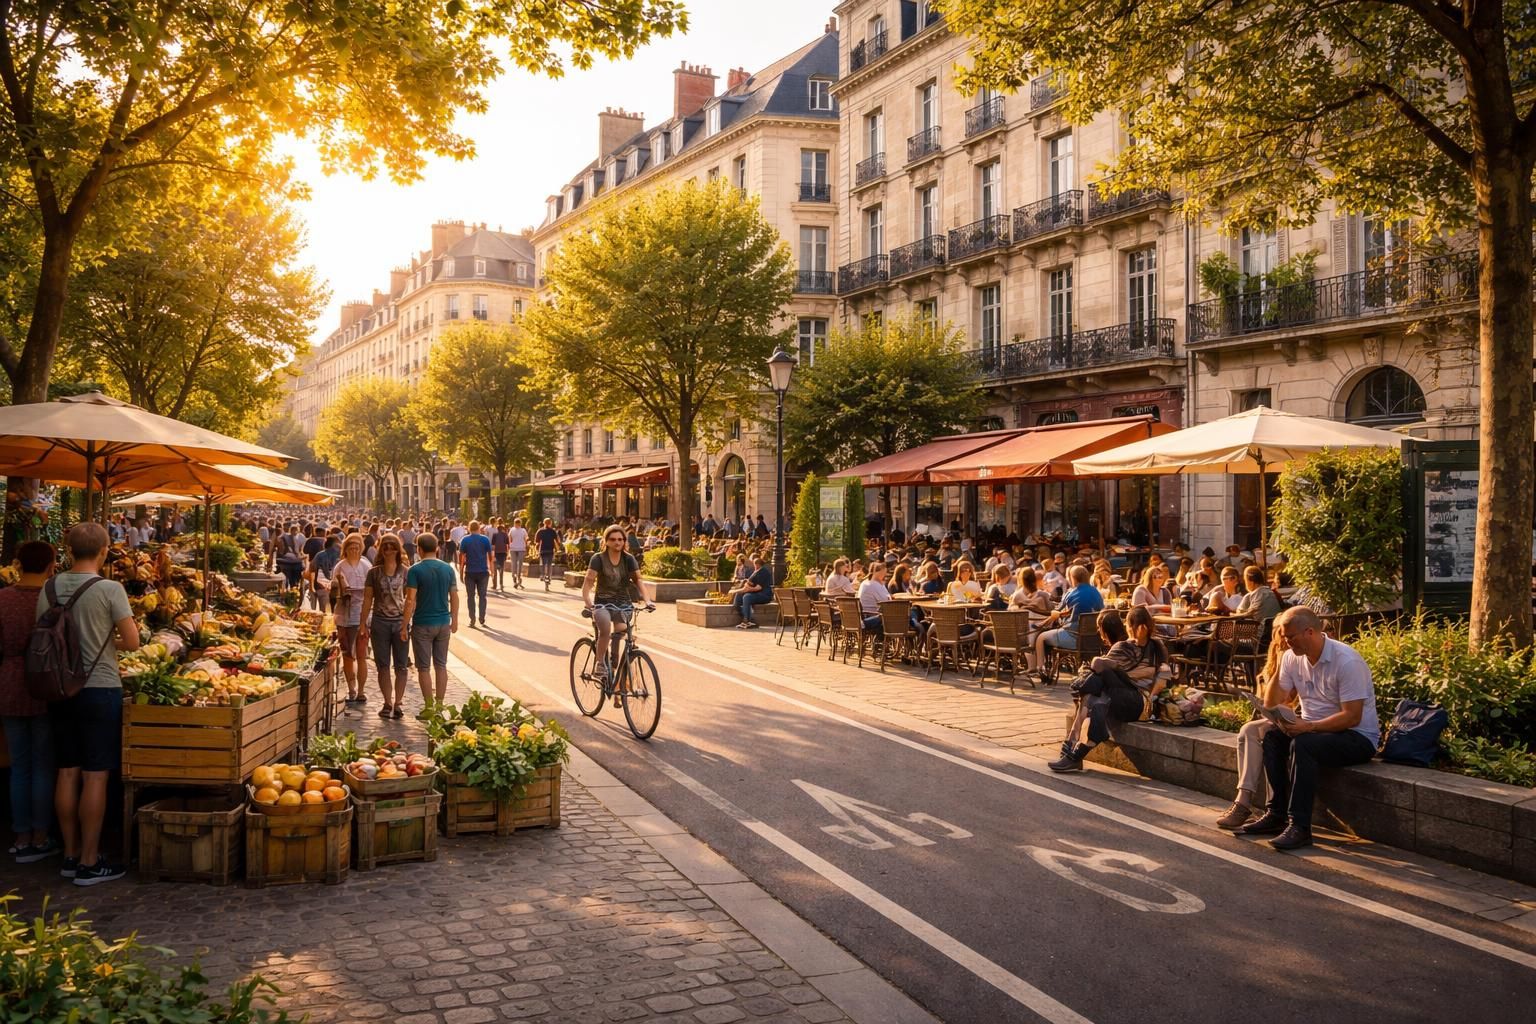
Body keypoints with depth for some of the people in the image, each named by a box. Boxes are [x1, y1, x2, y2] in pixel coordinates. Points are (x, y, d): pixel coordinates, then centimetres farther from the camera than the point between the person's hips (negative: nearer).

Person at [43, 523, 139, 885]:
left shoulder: (49, 588, 2)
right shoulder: (110, 589, -13)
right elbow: (132, 643, -12)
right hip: (99, 690, -5)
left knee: (67, 773, 12)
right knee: (95, 777, 0)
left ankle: (70, 855, 22)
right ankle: (89, 863, 5)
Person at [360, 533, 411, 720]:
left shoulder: (405, 572, 1)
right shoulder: (374, 573, 3)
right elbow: (367, 599, 6)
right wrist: (364, 625, 3)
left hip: (400, 622, -1)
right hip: (380, 622, 1)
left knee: (401, 666, 2)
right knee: (383, 665, 6)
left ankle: (398, 703, 10)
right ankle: (388, 703, 14)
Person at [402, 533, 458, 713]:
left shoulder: (415, 570, -12)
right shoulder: (448, 569, 2)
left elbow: (410, 600, -16)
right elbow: (454, 596, 6)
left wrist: (404, 626, -11)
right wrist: (454, 620, 17)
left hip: (422, 624, -4)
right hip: (444, 623, 4)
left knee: (424, 667, 4)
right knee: (441, 665, 12)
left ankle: (429, 707, 5)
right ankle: (439, 705, 16)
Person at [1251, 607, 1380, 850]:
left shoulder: (1347, 661, -20)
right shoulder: (1292, 658, 2)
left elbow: (1352, 717, -24)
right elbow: (1273, 705, 3)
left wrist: (1309, 726, -31)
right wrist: (1274, 668, -15)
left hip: (1358, 737, -7)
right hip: (1312, 729, 8)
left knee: (1302, 745, -32)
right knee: (1272, 737, -16)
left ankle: (1299, 827, -31)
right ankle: (1277, 814, -13)